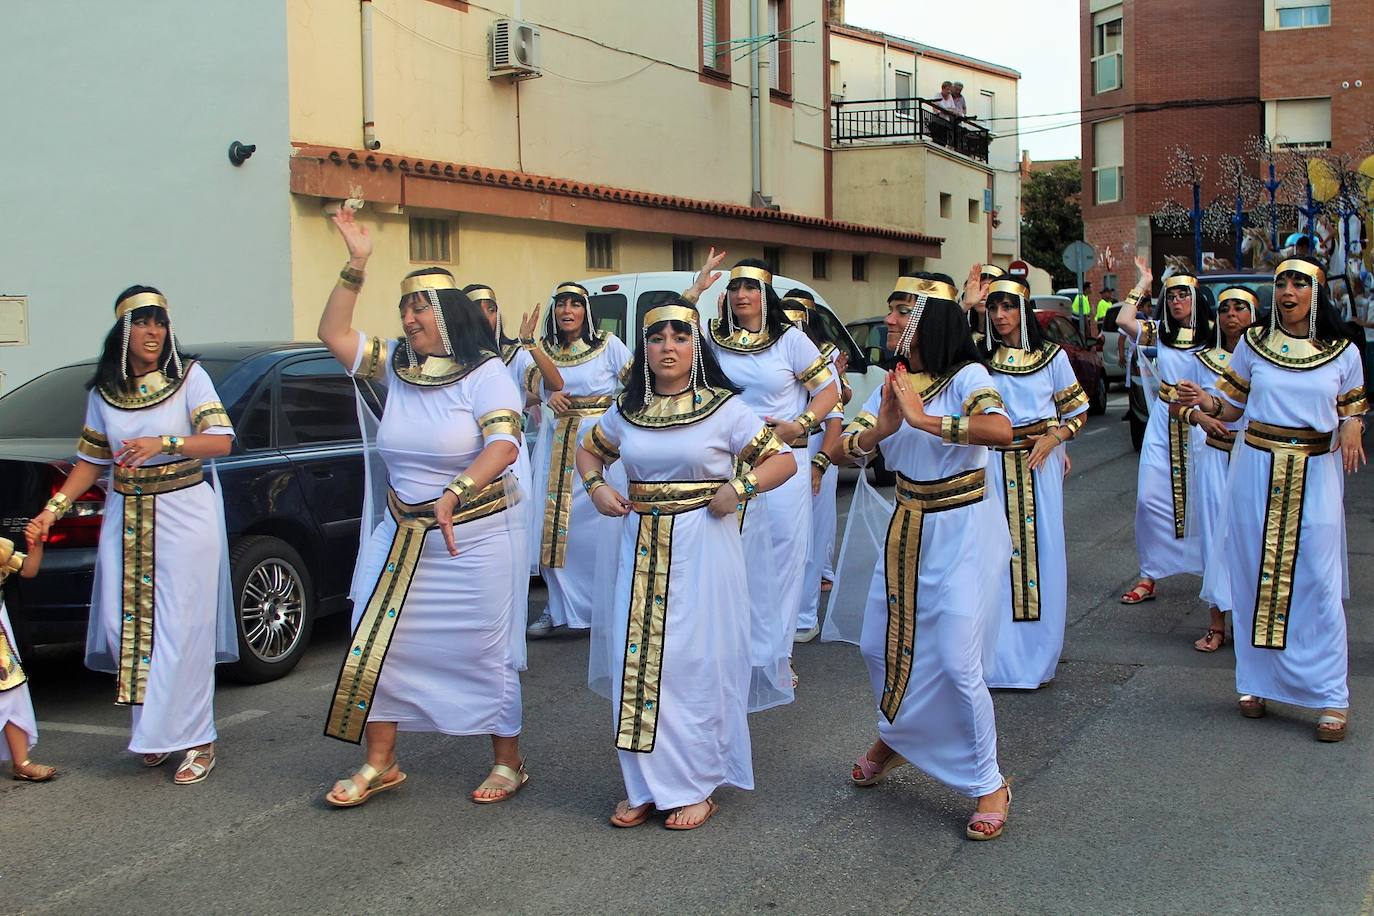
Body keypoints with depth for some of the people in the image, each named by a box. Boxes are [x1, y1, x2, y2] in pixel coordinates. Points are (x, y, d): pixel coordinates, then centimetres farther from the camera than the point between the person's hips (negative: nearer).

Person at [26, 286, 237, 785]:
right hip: (126, 519, 4)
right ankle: (153, 732, 15)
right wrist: (53, 509, 4)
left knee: (183, 630, -6)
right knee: (128, 627, 0)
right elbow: (91, 460, 14)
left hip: (185, 515, -4)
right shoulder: (103, 392, 8)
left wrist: (163, 443, -27)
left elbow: (221, 440, -13)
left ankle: (196, 740, 1)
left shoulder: (189, 376, -4)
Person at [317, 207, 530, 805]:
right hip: (403, 533, 6)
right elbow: (334, 334, 5)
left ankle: (508, 762, 18)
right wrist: (356, 267, -5)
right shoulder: (396, 365, 6)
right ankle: (379, 765, 14)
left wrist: (454, 493, -37)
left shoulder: (484, 373, -11)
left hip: (477, 533, -5)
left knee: (484, 648, 2)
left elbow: (504, 445, -23)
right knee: (378, 643, 2)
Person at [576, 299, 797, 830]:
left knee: (695, 663, -1)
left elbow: (782, 460, -2)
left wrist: (738, 488, -17)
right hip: (642, 546, 4)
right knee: (637, 660, 3)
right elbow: (589, 451, 25)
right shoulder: (627, 412, 8)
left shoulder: (724, 409, -3)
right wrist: (597, 489, 5)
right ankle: (646, 785, 16)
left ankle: (696, 787, 12)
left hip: (703, 547, -4)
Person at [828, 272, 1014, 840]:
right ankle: (894, 736, 43)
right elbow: (849, 449, -5)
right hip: (906, 530, 7)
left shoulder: (967, 378, -15)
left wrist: (924, 419, -37)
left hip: (963, 535, -7)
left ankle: (988, 784, 7)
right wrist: (880, 428, -25)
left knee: (956, 662, -11)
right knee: (878, 645, 15)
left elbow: (1000, 430, -35)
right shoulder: (893, 384, 5)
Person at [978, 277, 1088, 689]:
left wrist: (1053, 438, -7)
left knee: (1040, 551, 2)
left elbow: (1078, 412, 8)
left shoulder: (1051, 356, 5)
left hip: (1039, 465, 0)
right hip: (994, 466, 0)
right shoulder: (980, 358, 6)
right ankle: (1001, 655, 6)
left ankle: (1038, 653, 13)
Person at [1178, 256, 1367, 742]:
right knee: (1255, 576, 5)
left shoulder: (1343, 353, 4)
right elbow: (1232, 407, 7)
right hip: (1256, 470, 1)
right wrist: (1204, 401, -15)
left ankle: (1331, 696, 3)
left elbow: (1352, 410, 12)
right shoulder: (1252, 344, 5)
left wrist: (1352, 429, -11)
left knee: (1318, 581, -4)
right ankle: (1256, 681, 19)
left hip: (1315, 475, -1)